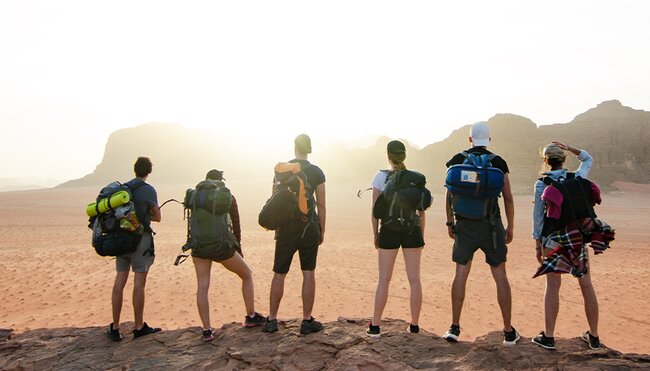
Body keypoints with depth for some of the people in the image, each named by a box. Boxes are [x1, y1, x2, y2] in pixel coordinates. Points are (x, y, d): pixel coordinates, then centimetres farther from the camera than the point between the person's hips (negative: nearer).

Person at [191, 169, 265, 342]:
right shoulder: (228, 198, 2)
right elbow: (236, 225, 4)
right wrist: (238, 247, 17)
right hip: (222, 247, -2)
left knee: (202, 286, 6)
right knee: (247, 275, 18)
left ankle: (207, 330, 0)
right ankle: (251, 317, 24)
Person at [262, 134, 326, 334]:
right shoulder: (317, 172, -1)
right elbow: (321, 205, -1)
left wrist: (276, 227, 12)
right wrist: (322, 230, 7)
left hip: (286, 227, 1)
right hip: (309, 227, 0)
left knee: (279, 274, 9)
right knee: (308, 273, 6)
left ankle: (272, 320, 14)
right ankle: (307, 321, 8)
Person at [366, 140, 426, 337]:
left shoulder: (381, 176, -3)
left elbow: (375, 210, -4)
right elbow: (421, 211, 5)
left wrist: (375, 234, 5)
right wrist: (421, 235, 14)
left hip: (389, 231, -1)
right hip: (412, 230, 1)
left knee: (383, 280, 5)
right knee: (414, 279, 9)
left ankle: (375, 326, 7)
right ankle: (414, 325, 15)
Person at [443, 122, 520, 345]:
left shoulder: (457, 160, 3)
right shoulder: (498, 162, 0)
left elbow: (450, 195, 2)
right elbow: (508, 198, 0)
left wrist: (450, 222, 10)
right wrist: (510, 227, 9)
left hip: (465, 225, 1)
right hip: (491, 226, -1)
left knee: (461, 274, 8)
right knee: (500, 276, 6)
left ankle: (454, 328, 8)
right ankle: (509, 332, 11)